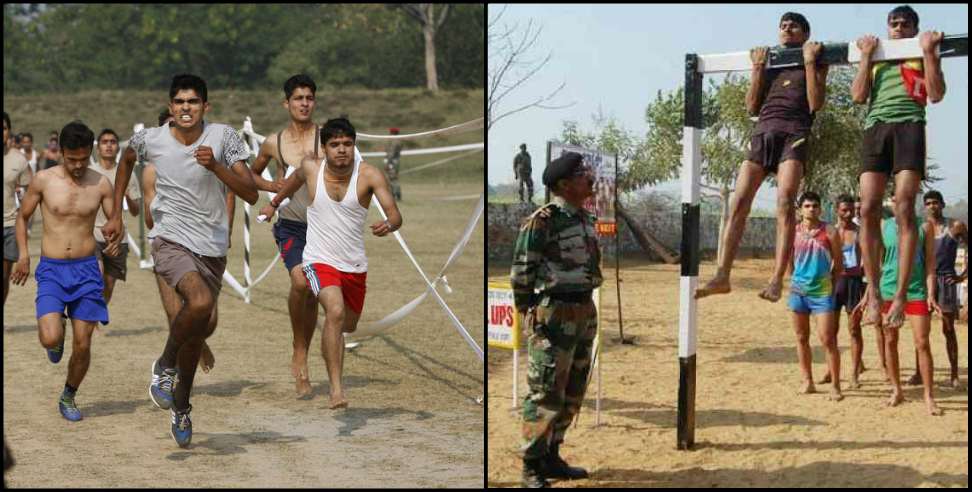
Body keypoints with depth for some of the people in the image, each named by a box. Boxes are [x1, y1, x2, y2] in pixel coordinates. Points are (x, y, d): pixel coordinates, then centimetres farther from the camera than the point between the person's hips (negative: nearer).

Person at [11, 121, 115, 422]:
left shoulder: (101, 184, 0)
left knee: (82, 344, 2)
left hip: (86, 269, 1)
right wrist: (23, 254, 2)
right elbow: (23, 217, 11)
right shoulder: (44, 180, -3)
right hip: (51, 270, -1)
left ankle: (68, 398, 26)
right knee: (50, 339, -19)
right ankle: (56, 334, 19)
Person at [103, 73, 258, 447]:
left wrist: (216, 167, -29)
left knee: (202, 326, 11)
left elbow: (251, 195, -14)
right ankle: (165, 365, -2)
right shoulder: (150, 139, -6)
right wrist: (116, 215, 19)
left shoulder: (223, 137, -9)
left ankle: (181, 405, 34)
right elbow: (126, 160, 18)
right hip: (171, 241, -2)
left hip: (213, 248, 3)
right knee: (201, 303, -29)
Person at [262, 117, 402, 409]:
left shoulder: (369, 175, -12)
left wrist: (388, 225, -44)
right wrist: (274, 202, 35)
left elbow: (395, 214, -20)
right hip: (320, 261, -2)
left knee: (347, 327, 22)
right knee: (335, 312, -30)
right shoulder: (311, 168, -7)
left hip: (355, 265, 3)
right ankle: (336, 388, -29)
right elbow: (296, 179, 19)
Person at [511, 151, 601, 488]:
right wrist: (528, 314, -10)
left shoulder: (586, 219, 12)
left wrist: (585, 309, 17)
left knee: (572, 393, 12)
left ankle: (551, 457, 23)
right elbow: (521, 271, -11)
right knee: (547, 393, -7)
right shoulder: (542, 220, -13)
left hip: (585, 310, 8)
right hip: (554, 313, -8)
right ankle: (531, 467, 1)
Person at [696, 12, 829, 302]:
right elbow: (752, 107, 16)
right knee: (738, 202, -9)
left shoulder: (815, 63, 14)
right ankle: (722, 276, -10)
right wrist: (758, 68, 9)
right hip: (763, 131, 4)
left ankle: (777, 280, -31)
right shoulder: (769, 63, 24)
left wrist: (809, 61, 0)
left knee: (785, 199, -24)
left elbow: (815, 104, -1)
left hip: (794, 133, -4)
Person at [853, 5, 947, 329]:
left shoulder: (923, 57, 20)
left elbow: (936, 94, 5)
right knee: (868, 209, -12)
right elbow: (858, 96, 12)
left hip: (909, 126, -3)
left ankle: (901, 295, -18)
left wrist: (928, 51, 3)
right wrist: (866, 56, 10)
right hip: (875, 128, 3)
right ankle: (874, 293, -8)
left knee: (904, 209, -15)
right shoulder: (875, 61, 27)